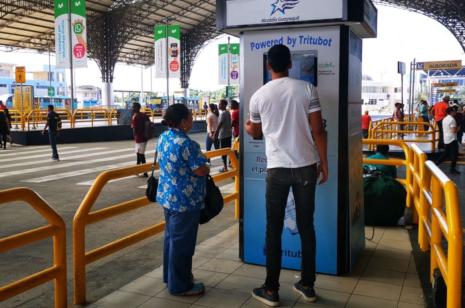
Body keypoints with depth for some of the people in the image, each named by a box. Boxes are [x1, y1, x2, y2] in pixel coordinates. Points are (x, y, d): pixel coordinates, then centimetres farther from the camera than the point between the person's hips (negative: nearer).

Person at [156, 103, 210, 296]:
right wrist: (207, 167, -2)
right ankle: (180, 285, 14)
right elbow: (201, 171, -22)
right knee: (182, 242, 2)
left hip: (167, 196, 9)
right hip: (185, 200, -9)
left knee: (171, 236, 20)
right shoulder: (187, 144, -24)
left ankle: (170, 276, 34)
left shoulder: (163, 138, 4)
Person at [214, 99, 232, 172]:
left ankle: (225, 167, -2)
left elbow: (220, 124, -22)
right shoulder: (228, 112, 12)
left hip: (223, 135, -9)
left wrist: (216, 133, -24)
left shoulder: (223, 113, -15)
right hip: (229, 134, 9)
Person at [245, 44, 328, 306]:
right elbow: (318, 130, -5)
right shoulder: (307, 89, -2)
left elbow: (256, 133, 18)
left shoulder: (259, 96, 2)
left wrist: (247, 127, 42)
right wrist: (324, 163, 5)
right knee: (307, 226, 11)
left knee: (274, 229, 8)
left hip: (277, 168, 0)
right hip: (306, 166, 1)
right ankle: (308, 286, 22)